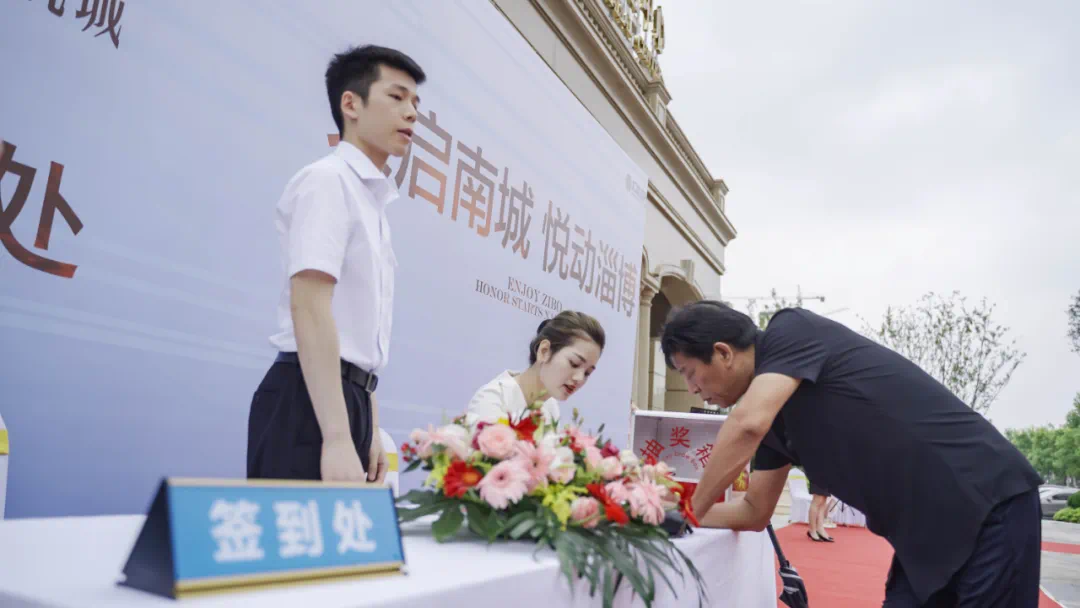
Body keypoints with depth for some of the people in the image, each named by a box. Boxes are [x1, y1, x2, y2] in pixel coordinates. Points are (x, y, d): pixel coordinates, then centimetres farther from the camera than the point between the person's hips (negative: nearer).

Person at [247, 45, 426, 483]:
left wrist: (369, 431, 18)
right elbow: (309, 307, -20)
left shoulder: (374, 199, 18)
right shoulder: (327, 180, -9)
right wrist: (337, 438, -26)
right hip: (312, 402, -9)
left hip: (347, 398, 9)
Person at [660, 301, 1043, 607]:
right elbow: (755, 513, 15)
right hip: (928, 529, 8)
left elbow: (748, 425, -30)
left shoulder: (791, 331, -14)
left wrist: (691, 511, -16)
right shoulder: (774, 417, 10)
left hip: (989, 504, -8)